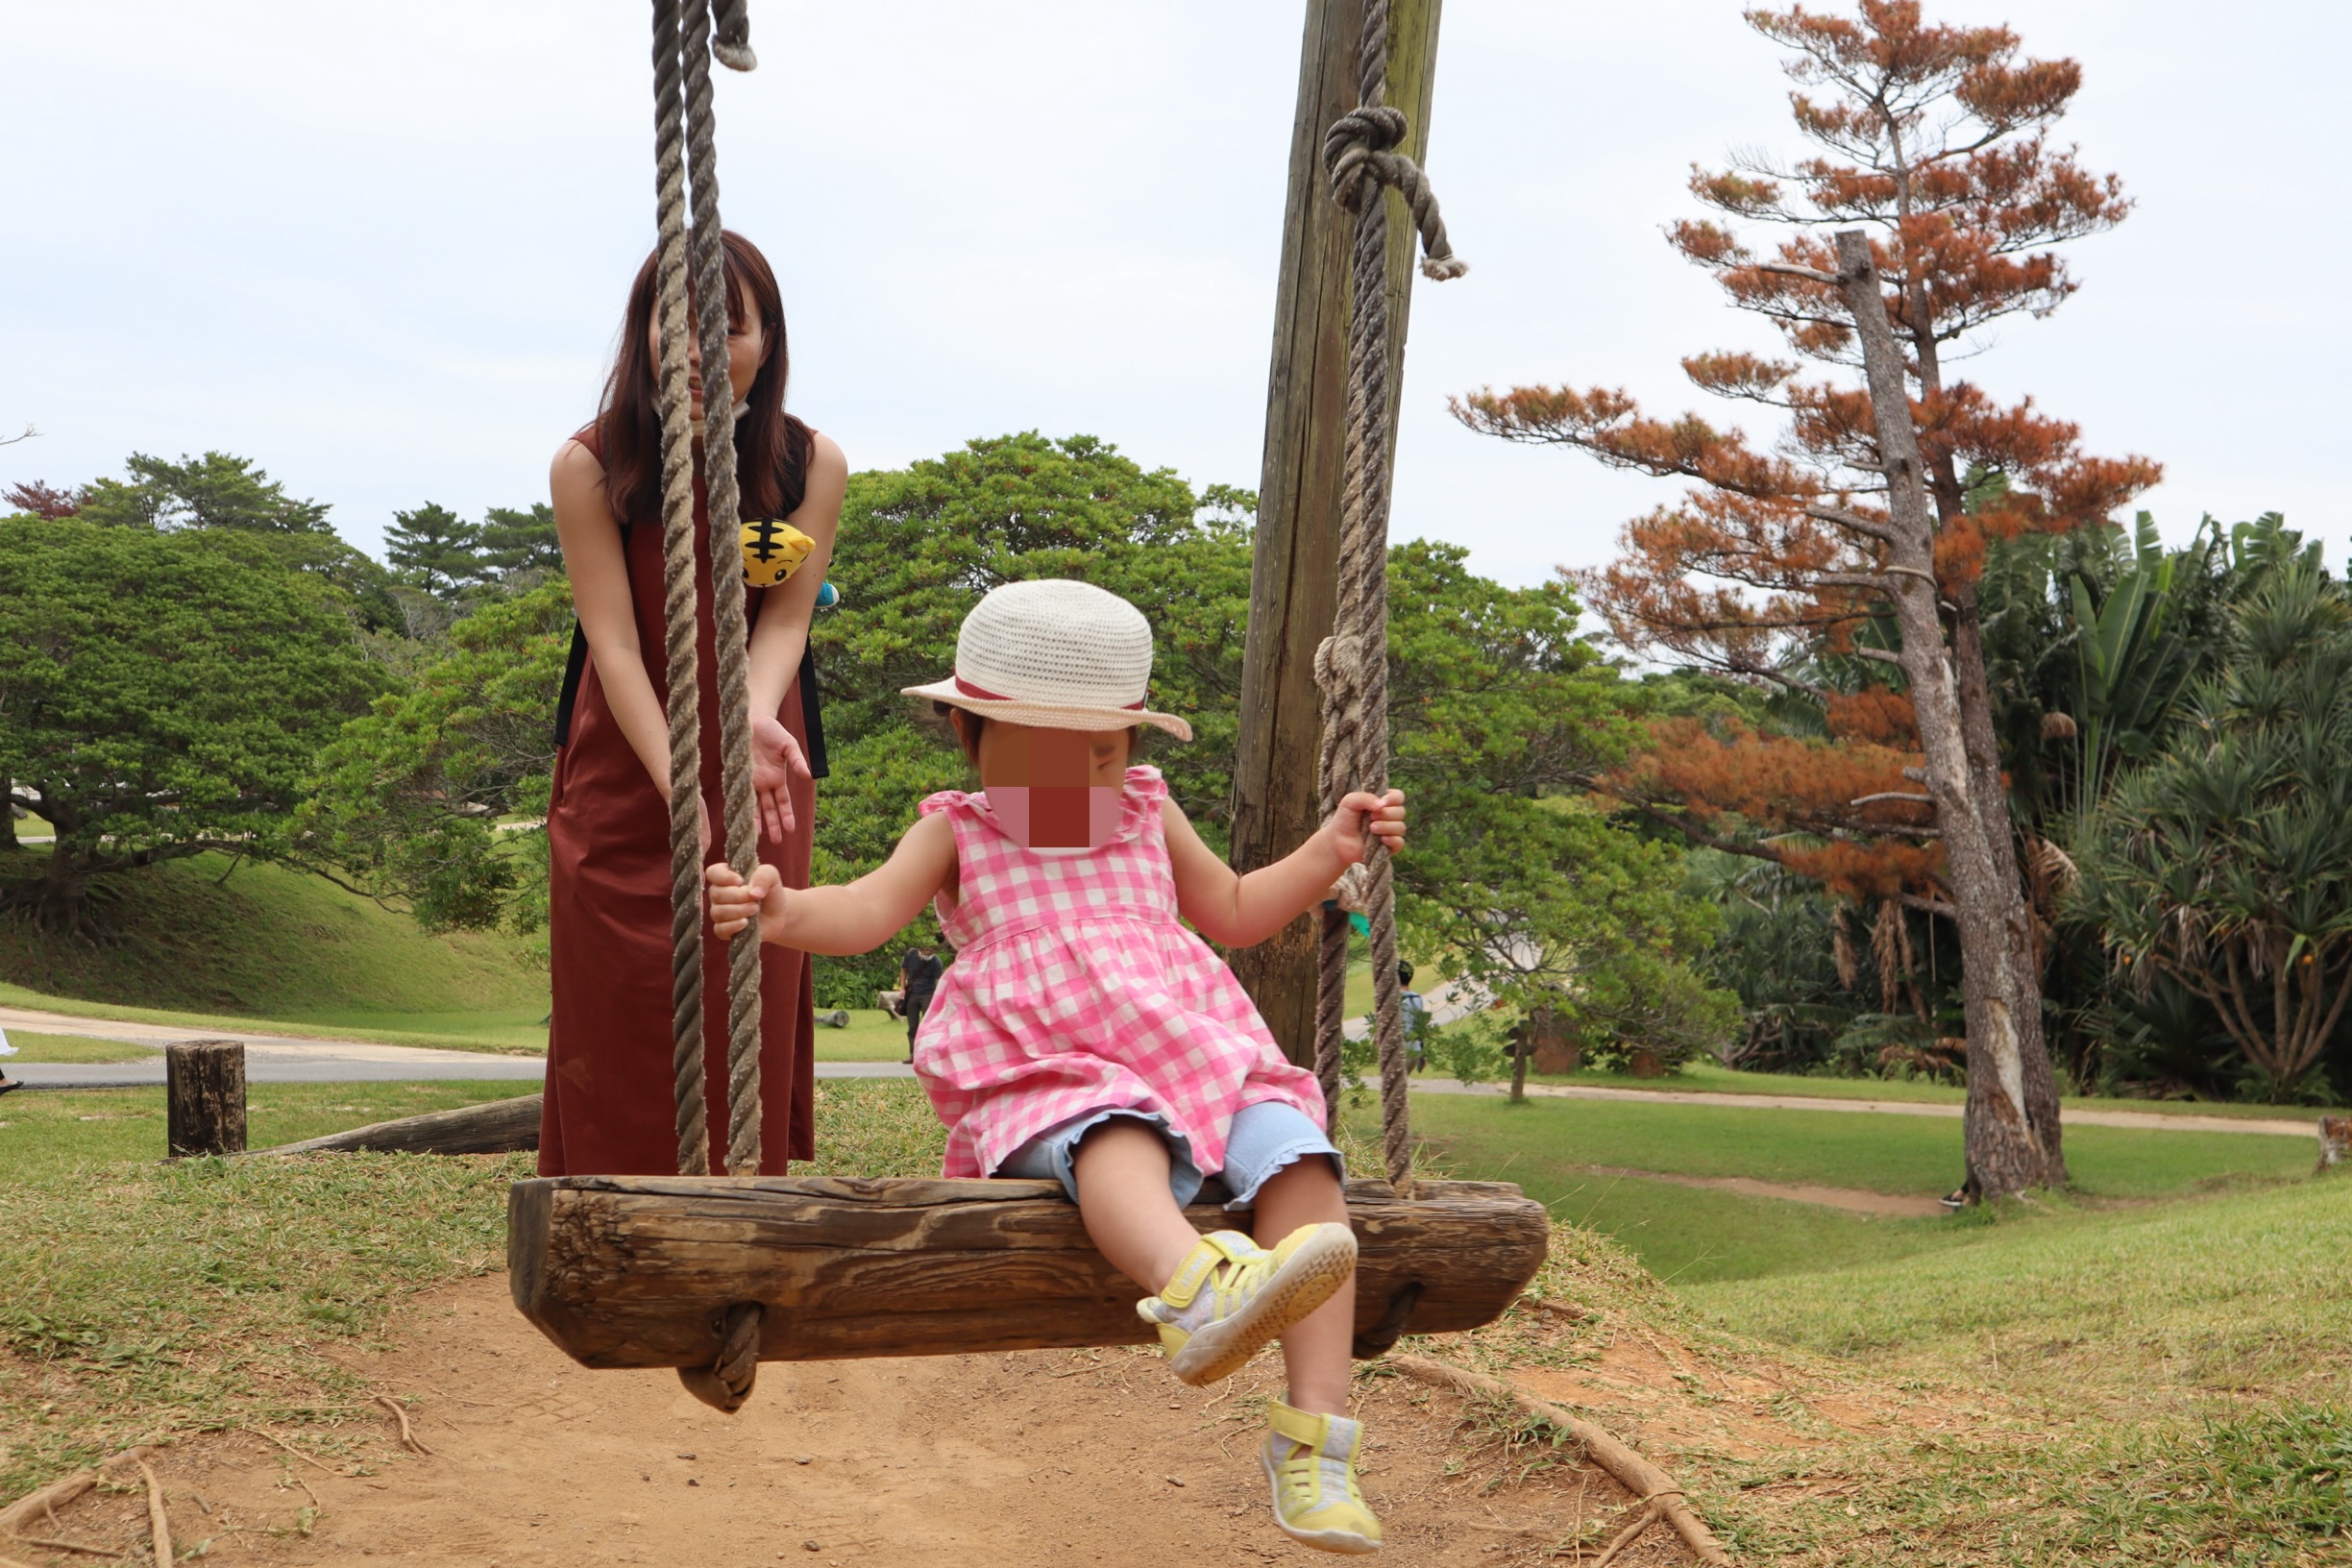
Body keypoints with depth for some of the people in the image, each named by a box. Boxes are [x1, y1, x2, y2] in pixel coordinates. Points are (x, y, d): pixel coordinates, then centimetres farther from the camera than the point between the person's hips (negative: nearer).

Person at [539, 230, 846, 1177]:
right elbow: (614, 640, -18)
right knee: (617, 1035, 1)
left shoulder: (811, 466, -5)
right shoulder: (590, 467, -11)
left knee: (747, 1025, 0)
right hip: (622, 778, -1)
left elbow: (783, 622, -11)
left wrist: (756, 717, -35)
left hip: (760, 783, 1)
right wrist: (683, 784, -32)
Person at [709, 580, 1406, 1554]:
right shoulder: (957, 832, 16)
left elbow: (1235, 913, 37)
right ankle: (1195, 1286, -73)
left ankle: (1313, 1431, -31)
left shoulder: (1148, 815, 27)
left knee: (1293, 1147, -26)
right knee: (1114, 1133, -40)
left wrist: (1328, 852, 26)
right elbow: (869, 910, -1)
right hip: (1053, 1082, -4)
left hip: (1196, 1059, 4)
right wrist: (786, 915, -23)